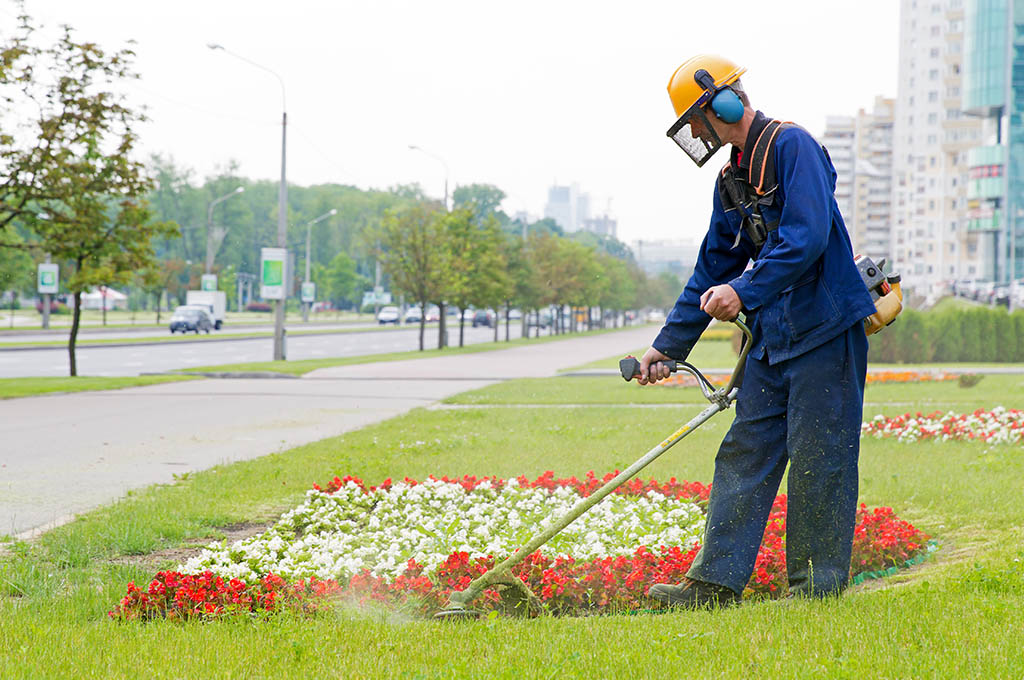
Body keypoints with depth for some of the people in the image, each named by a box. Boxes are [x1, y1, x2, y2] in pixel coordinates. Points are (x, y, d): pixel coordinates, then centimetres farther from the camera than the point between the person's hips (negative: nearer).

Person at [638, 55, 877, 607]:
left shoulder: (792, 147, -10)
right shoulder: (732, 180, 17)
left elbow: (807, 235, -23)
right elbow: (713, 269, 22)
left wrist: (744, 290, -30)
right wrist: (668, 344, 21)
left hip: (823, 328, -8)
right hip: (772, 336, 8)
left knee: (817, 459, -3)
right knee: (744, 453, 4)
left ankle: (816, 583, 6)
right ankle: (716, 580, 5)